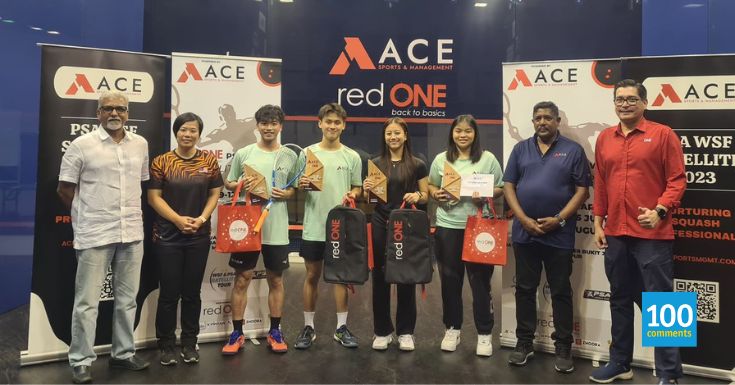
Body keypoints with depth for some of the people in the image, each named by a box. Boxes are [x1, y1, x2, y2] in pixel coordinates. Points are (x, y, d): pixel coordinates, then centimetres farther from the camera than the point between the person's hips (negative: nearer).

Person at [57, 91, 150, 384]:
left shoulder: (141, 144, 8)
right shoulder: (81, 145, -4)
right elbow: (64, 189, 0)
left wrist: (130, 212, 12)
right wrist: (89, 214, 6)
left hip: (132, 233, 4)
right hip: (94, 234, -4)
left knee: (127, 299, 13)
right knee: (87, 302, 4)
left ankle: (123, 353, 27)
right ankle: (81, 361, 17)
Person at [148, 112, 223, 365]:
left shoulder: (209, 161, 4)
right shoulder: (161, 162, -2)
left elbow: (215, 193, 5)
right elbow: (153, 197, -4)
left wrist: (201, 218, -10)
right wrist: (178, 219, -15)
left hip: (199, 236, 2)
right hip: (167, 236, -2)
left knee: (192, 292, 10)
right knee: (169, 292, 4)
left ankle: (189, 344, 24)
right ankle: (166, 345, 19)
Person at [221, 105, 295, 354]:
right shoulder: (243, 153, 2)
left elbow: (297, 188, 10)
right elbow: (228, 184, 8)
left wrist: (288, 194, -12)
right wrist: (240, 186, -13)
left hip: (276, 228, 1)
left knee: (276, 280, 10)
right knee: (242, 279, 5)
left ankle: (275, 332, 24)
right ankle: (237, 333, 18)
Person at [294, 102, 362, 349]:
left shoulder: (352, 157, 3)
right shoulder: (308, 153, 2)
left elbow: (357, 188, 10)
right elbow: (298, 188, 5)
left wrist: (353, 195, -12)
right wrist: (301, 185, -17)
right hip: (314, 226, 0)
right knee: (312, 276, 9)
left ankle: (341, 328, 21)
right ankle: (308, 327, 22)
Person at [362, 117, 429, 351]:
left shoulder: (417, 165, 2)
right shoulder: (376, 163, 7)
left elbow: (426, 196, 6)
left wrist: (417, 196, -15)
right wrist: (366, 190, -10)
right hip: (380, 225, 2)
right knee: (380, 277, 5)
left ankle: (405, 332, 19)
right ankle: (382, 331, 19)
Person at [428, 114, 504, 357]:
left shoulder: (487, 158, 2)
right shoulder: (441, 159, 7)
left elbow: (501, 189, 4)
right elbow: (431, 186, 16)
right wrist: (435, 194, -6)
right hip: (447, 227, 2)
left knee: (480, 280, 3)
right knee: (450, 280, 10)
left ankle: (485, 333, 17)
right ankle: (452, 329, 26)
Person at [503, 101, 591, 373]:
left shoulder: (573, 150, 2)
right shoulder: (521, 149, 9)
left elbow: (582, 191, -2)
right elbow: (508, 186, 5)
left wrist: (559, 220, -12)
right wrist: (524, 219, -7)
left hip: (559, 235, -2)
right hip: (524, 232, 3)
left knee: (560, 292, 7)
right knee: (525, 289, 10)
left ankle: (563, 348, 18)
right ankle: (524, 343, 22)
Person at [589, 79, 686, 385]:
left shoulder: (663, 134, -1)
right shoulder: (604, 138, 11)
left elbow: (677, 179, -5)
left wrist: (660, 211, -18)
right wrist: (598, 222, 9)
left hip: (653, 235, -5)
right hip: (615, 234, 5)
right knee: (620, 300, 15)